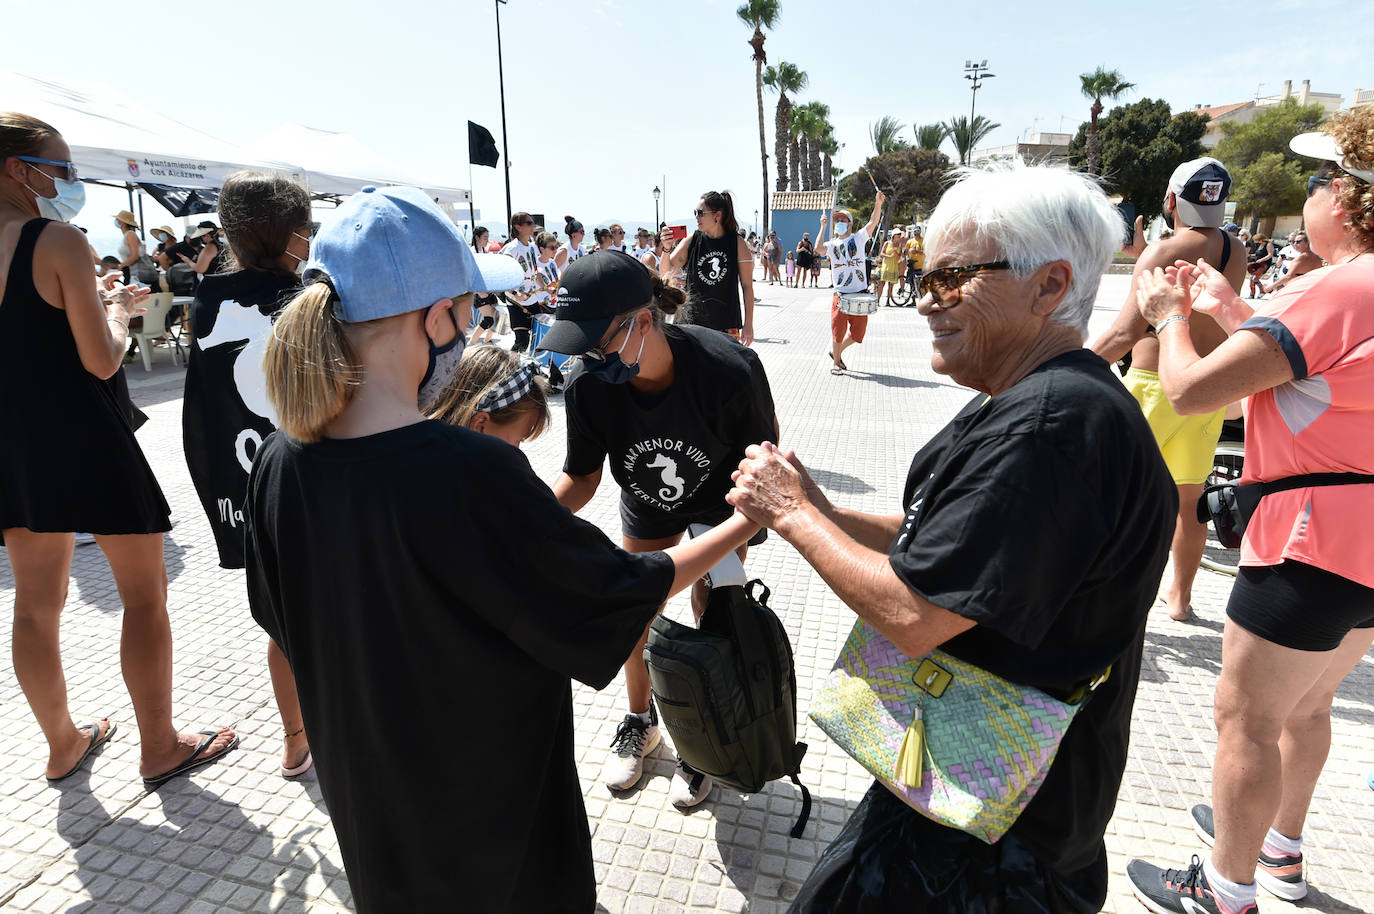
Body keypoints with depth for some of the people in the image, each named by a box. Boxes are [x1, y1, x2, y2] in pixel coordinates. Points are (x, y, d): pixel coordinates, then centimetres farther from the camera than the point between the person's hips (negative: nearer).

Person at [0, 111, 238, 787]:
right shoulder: (58, 241, -14)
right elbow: (101, 360, -15)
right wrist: (117, 309, 2)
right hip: (84, 442, -8)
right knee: (144, 596, 6)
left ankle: (63, 744, 34)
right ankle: (160, 748, 16)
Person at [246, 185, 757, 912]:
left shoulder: (278, 465, -13)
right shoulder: (472, 474, -34)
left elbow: (282, 620, 3)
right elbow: (619, 594, -22)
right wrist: (745, 524, -9)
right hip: (495, 813, -5)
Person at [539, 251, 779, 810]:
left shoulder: (729, 369, -38)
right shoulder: (587, 384, -30)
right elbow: (583, 475, -17)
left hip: (720, 504, -2)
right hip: (646, 507, 3)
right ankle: (641, 722, 40)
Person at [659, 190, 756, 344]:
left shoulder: (737, 244, -1)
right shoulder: (690, 242, 3)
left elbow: (747, 286, 0)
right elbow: (667, 271, 2)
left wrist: (748, 324, -2)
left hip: (726, 325, -1)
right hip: (691, 321, 1)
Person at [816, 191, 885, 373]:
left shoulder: (858, 238, 9)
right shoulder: (832, 245, 7)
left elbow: (873, 222, -5)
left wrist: (878, 203, -18)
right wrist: (823, 226, -7)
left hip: (860, 296, 1)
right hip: (841, 296, -1)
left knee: (857, 333, 7)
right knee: (838, 332, 0)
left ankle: (836, 352, 30)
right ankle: (837, 362, 19)